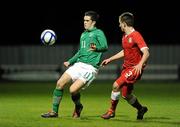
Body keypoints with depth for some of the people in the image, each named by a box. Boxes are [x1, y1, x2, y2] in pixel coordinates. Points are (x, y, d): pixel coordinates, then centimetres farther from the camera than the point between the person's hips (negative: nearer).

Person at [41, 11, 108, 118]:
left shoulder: (98, 33, -2)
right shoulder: (83, 34, 21)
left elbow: (105, 47, -16)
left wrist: (96, 48, -36)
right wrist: (70, 62, 31)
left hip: (90, 68, -7)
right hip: (79, 64, 7)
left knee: (73, 90, -19)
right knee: (60, 83, -6)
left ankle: (78, 107, 14)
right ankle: (54, 111, 5)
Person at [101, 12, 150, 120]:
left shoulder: (136, 35, -16)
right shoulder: (125, 36, 11)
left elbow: (146, 53, -23)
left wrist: (140, 65, -38)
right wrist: (110, 59, 26)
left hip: (135, 68, -9)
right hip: (126, 66, 9)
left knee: (116, 85, -19)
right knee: (126, 95, 11)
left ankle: (111, 111, -5)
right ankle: (141, 109, 35)